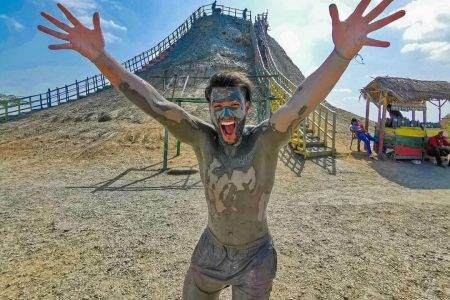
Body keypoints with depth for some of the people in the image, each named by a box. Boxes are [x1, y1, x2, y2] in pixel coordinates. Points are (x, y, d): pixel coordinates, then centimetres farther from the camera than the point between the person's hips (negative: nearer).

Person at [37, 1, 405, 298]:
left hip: (255, 255, -2)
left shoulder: (265, 139, -23)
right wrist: (99, 55, -30)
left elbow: (301, 103, -40)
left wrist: (343, 52, -56)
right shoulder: (203, 137, -17)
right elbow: (153, 102, -24)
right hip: (211, 249, 3)